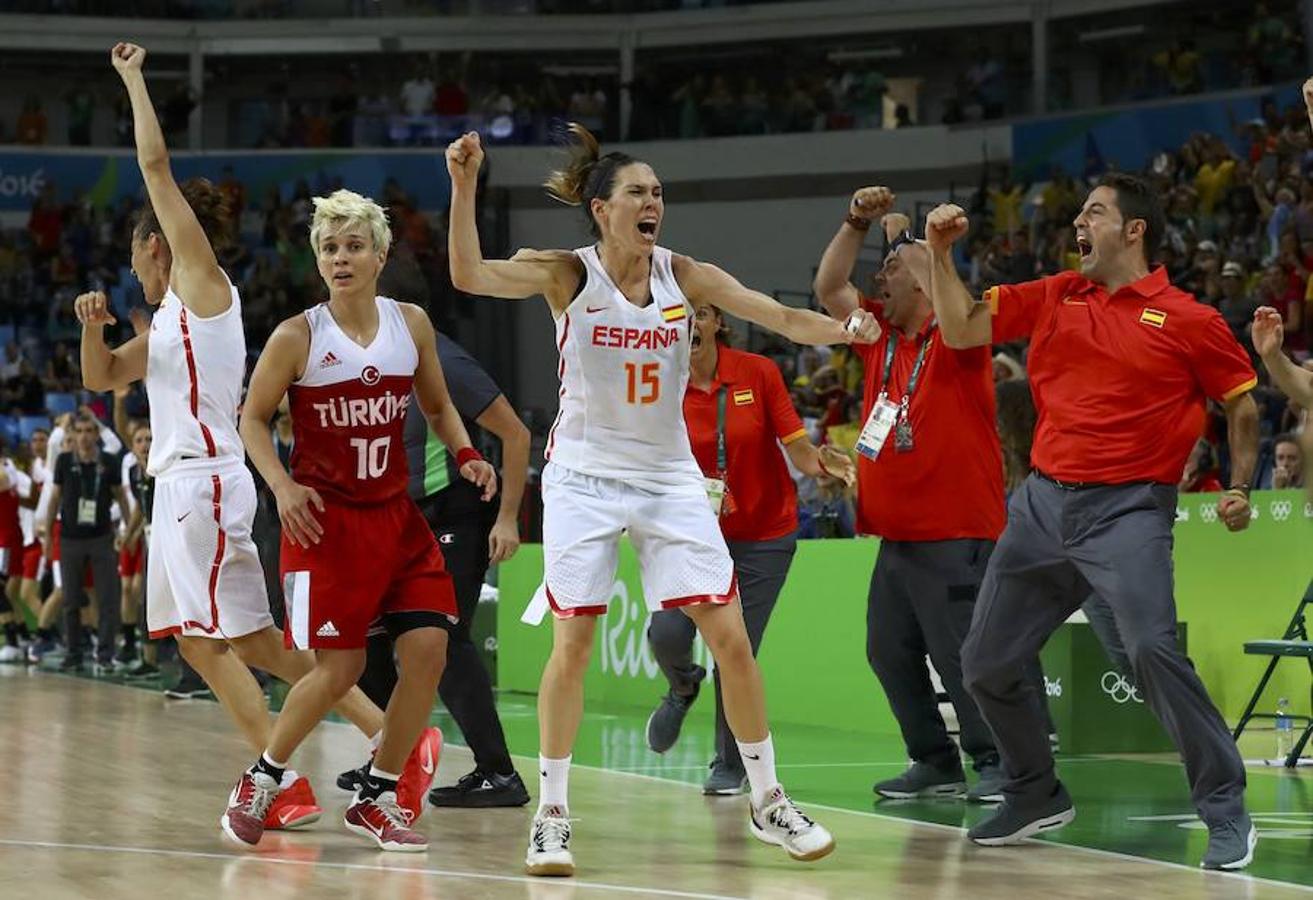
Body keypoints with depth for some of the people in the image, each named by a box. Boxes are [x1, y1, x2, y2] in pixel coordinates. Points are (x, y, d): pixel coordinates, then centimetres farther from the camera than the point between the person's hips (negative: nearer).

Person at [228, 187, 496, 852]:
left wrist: (465, 454, -2)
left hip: (395, 515, 4)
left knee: (428, 649, -7)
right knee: (339, 668, -8)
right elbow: (253, 418, 1)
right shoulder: (297, 337, -8)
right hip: (324, 520, -4)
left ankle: (378, 798, 9)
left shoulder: (411, 324, 3)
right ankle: (260, 781, 16)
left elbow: (436, 404, 16)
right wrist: (282, 485, -15)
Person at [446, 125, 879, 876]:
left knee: (732, 638, -1)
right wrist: (465, 185, -33)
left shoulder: (684, 276, -3)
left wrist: (844, 329, -29)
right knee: (573, 644, -6)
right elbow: (469, 275, -23)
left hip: (670, 478, 3)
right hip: (585, 477, -2)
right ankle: (552, 815, 5)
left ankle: (768, 802, 13)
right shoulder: (569, 275, -9)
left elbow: (780, 317, -11)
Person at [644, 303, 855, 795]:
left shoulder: (759, 373, -9)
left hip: (765, 537, -1)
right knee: (667, 632, -17)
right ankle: (683, 686, 21)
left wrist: (824, 463, -31)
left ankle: (729, 765, 18)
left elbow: (799, 451, -9)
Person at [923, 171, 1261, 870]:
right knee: (984, 665, 10)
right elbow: (961, 329, 11)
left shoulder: (1187, 320, -3)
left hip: (1128, 506, -6)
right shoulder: (1053, 297, 10)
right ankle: (1036, 797, 32)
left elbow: (1241, 403, 6)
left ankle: (1225, 813, -16)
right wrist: (940, 254, -1)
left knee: (1152, 648, -27)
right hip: (1043, 502, 6)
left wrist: (1238, 487, -6)